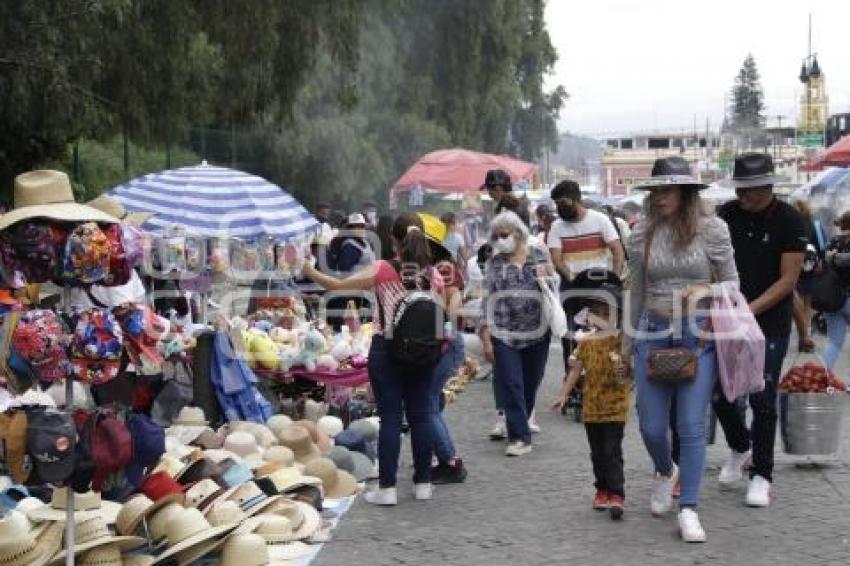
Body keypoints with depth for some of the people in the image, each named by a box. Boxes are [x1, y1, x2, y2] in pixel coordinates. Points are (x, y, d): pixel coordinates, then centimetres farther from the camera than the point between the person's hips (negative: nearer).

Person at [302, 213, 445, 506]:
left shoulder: (383, 270, -11)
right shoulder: (434, 274, -1)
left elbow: (337, 284, -10)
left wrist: (309, 271, 4)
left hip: (387, 350, -3)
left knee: (390, 418, 1)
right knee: (421, 415, 10)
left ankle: (387, 488, 4)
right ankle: (423, 483, 16)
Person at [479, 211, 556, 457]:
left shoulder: (539, 256, 6)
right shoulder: (495, 263, 4)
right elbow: (488, 300, 2)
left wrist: (546, 279, -10)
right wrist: (486, 338, -3)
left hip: (537, 332, 1)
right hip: (504, 334, -1)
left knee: (530, 385, 10)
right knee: (511, 385, -7)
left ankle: (519, 426, 30)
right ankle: (520, 437, -3)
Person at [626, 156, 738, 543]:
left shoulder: (712, 229, -3)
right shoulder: (642, 234, 2)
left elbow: (731, 283, 6)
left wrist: (706, 291, -16)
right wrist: (628, 344, 16)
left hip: (699, 334, -2)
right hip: (654, 332, 2)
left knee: (691, 424, -3)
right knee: (651, 426, 6)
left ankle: (688, 510, 7)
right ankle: (666, 471, 39)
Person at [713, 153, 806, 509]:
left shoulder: (789, 221, -10)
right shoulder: (728, 214, 0)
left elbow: (788, 280, -12)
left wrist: (750, 309, -20)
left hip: (771, 323, -3)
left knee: (762, 400, -1)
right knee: (719, 392, 5)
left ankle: (761, 475, 13)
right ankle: (740, 448, 34)